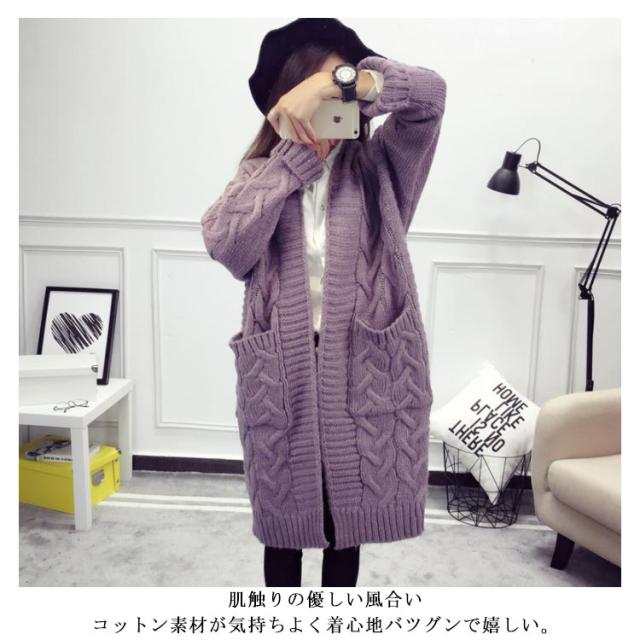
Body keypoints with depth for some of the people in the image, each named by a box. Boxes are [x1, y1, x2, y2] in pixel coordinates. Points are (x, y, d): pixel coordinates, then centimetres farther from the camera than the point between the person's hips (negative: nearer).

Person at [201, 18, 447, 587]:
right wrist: (295, 154, -11)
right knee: (282, 518, 17)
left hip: (363, 368, 0)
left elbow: (429, 94, -10)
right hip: (280, 370, 1)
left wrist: (337, 82, -20)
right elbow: (226, 245, -12)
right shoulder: (261, 173, 6)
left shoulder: (378, 167, 5)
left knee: (351, 514, 17)